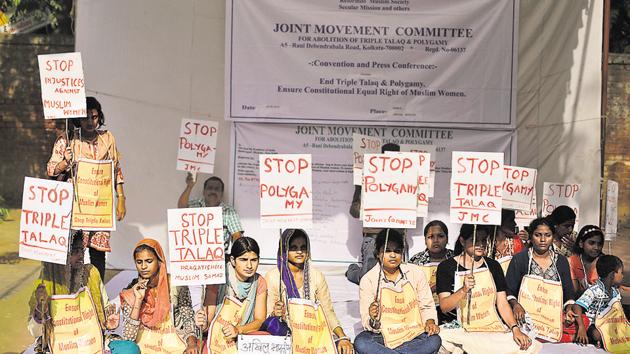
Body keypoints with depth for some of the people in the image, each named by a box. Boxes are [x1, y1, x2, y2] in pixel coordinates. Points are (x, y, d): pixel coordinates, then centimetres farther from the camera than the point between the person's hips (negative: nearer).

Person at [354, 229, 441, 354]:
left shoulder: (415, 273, 3)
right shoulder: (368, 280, -4)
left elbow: (426, 306, 10)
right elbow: (370, 325, -5)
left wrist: (430, 322, -11)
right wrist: (373, 320, -29)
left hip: (414, 335, 2)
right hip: (384, 336, -2)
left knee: (434, 341, -30)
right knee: (361, 343, -32)